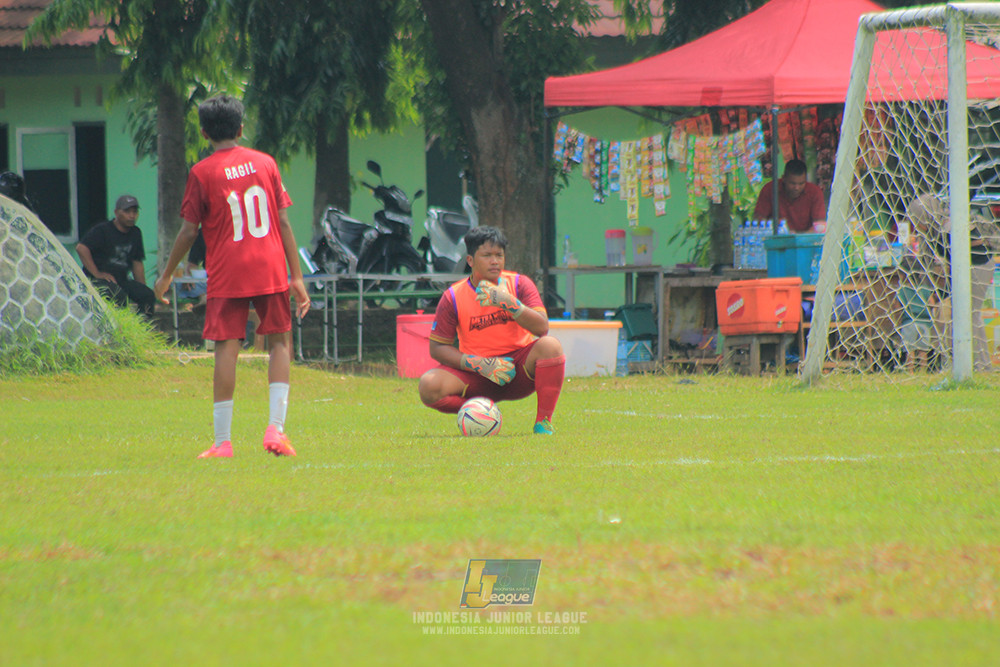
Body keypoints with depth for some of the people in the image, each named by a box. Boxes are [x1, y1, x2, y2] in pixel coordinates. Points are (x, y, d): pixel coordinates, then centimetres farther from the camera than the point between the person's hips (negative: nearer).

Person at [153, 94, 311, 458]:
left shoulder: (202, 172, -2)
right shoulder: (265, 163, 6)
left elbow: (189, 230, -1)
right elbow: (283, 222, 6)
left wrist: (166, 276, 11)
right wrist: (297, 277, 9)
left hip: (227, 276, -2)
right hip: (271, 271, 2)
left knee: (227, 350, -1)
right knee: (279, 341, 12)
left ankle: (222, 441, -2)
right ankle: (276, 427, -1)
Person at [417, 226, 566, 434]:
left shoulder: (519, 284, -4)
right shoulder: (454, 297, -6)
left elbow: (542, 328, -15)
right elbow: (437, 348, -6)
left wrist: (507, 302, -29)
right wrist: (481, 365, -18)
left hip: (519, 368, 0)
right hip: (478, 377, 0)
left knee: (550, 345, -30)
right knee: (429, 385, -27)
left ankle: (543, 424, -21)